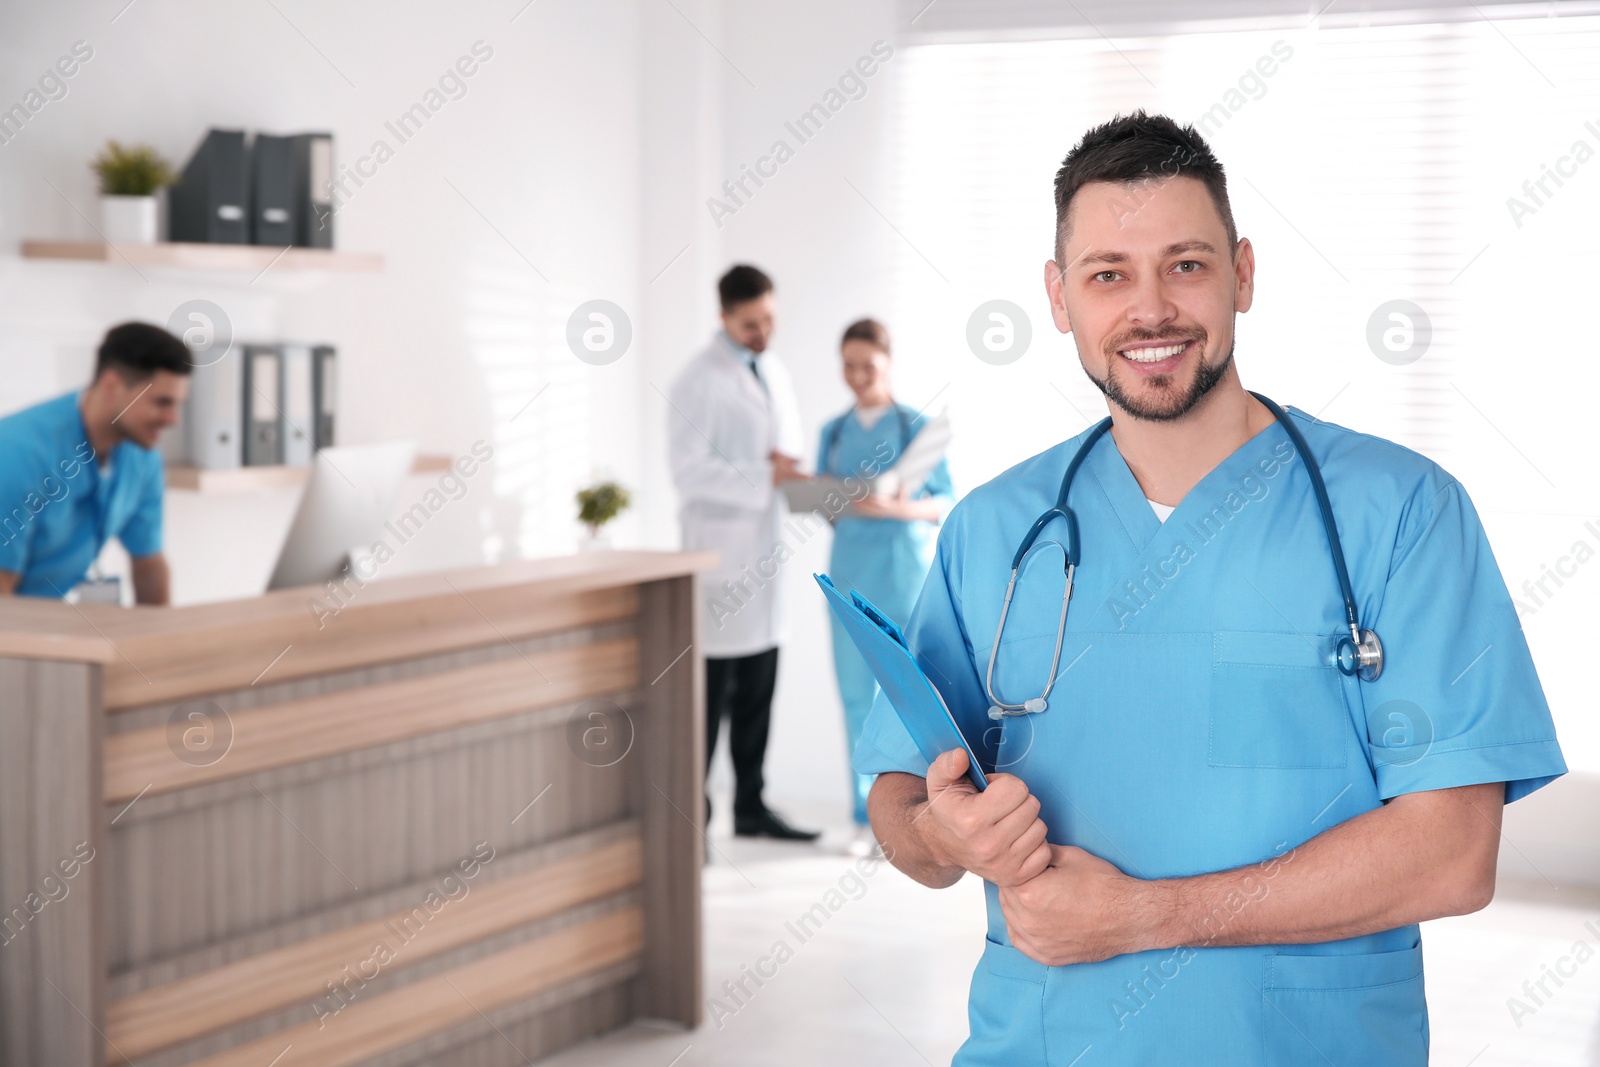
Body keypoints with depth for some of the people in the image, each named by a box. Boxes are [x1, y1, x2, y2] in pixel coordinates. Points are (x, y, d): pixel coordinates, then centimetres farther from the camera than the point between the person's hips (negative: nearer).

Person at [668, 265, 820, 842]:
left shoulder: (774, 372, 15)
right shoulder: (699, 381, -10)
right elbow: (690, 471, -17)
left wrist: (795, 473, 0)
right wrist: (764, 475, -23)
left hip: (765, 553, 7)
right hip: (721, 555, -7)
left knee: (758, 691, 11)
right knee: (711, 692, -5)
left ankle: (751, 806, 19)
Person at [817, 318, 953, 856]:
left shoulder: (918, 426, -2)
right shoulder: (834, 432, 10)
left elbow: (947, 505, -4)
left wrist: (896, 507, -20)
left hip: (905, 570, -4)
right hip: (851, 570, 4)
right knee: (857, 694, 5)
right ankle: (867, 817, 13)